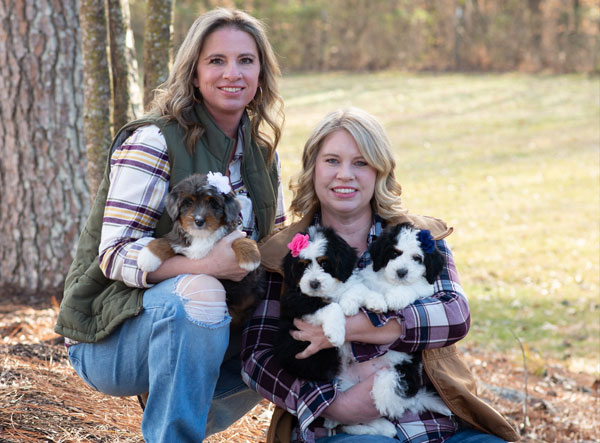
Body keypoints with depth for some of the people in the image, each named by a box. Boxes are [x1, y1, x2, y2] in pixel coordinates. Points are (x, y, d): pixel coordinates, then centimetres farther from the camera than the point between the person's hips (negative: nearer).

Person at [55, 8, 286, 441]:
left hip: (197, 331, 8)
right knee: (198, 291, -34)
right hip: (110, 335, -8)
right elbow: (115, 256, -21)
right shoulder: (153, 142, -15)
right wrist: (207, 264, -37)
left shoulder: (261, 152, 7)